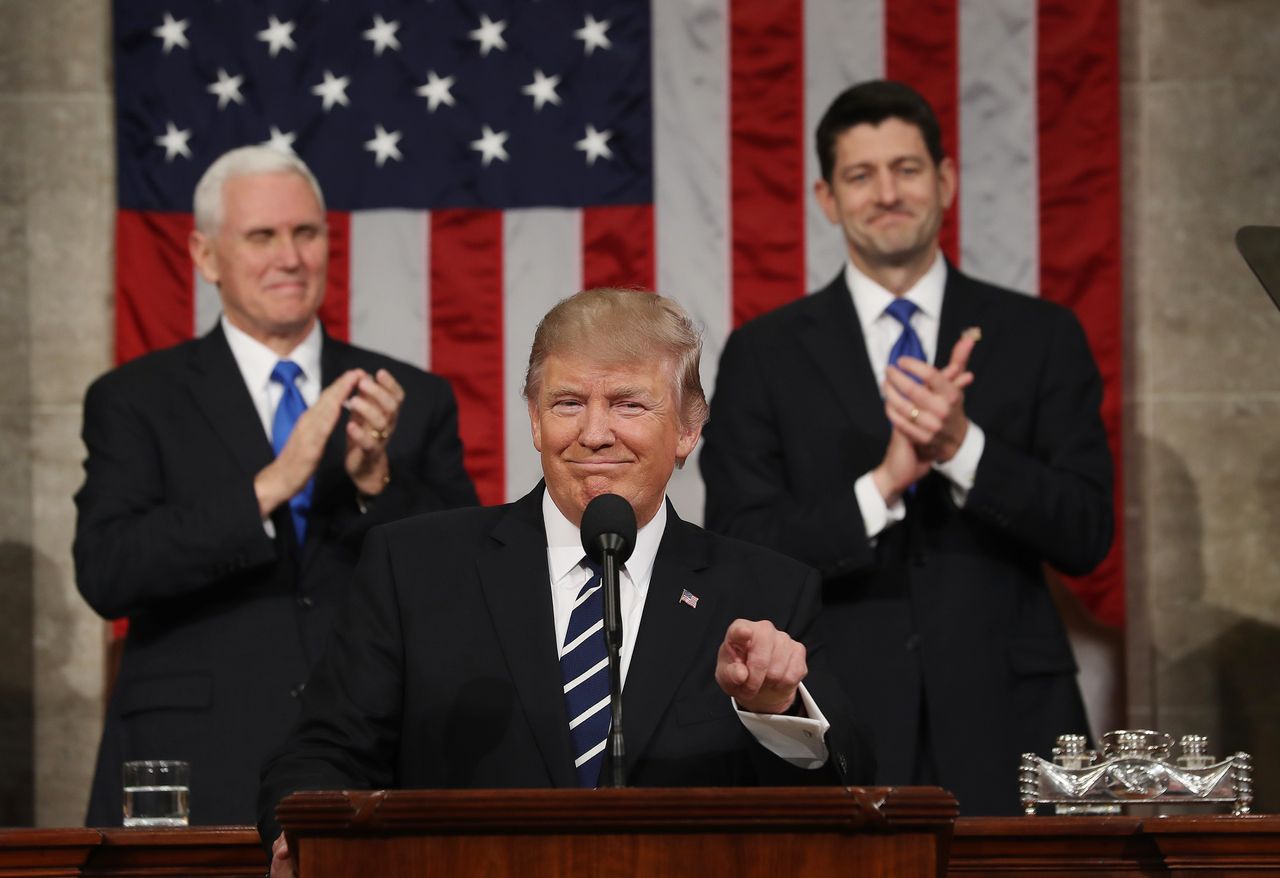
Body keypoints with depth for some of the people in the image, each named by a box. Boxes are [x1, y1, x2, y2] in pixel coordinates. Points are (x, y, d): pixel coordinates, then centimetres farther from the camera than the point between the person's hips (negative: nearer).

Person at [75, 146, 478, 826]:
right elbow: (104, 573, -10)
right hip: (198, 783, -2)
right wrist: (268, 487, -19)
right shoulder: (134, 401, 4)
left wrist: (378, 481, -13)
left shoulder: (417, 402, 10)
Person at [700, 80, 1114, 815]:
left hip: (1005, 728, 1)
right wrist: (881, 486, -17)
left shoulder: (1041, 337, 6)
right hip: (842, 734, -1)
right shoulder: (764, 356, 5)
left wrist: (963, 446, -16)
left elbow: (1087, 536, -1)